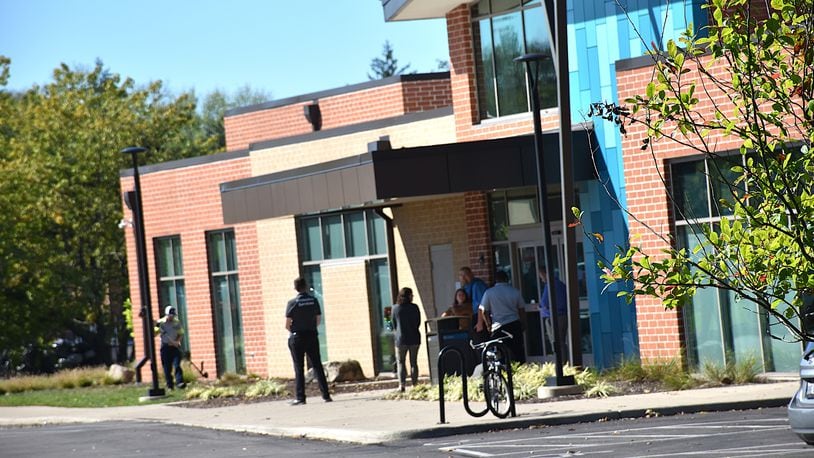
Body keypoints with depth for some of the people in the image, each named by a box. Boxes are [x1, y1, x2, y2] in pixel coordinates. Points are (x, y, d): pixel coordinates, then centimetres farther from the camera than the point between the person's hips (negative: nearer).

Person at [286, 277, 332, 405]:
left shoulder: (292, 303, -11)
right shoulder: (314, 301, 0)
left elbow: (287, 325, -10)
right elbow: (318, 320, 5)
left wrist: (293, 331, 9)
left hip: (297, 337, -3)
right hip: (312, 336, 3)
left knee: (298, 368, 1)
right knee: (317, 366, 8)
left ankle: (300, 398, -1)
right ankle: (326, 395, 5)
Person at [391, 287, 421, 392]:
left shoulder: (395, 308, -5)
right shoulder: (414, 307, -6)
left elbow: (394, 324, 3)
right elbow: (418, 322, 3)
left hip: (401, 339, -1)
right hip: (414, 338, 1)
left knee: (401, 362, 5)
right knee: (414, 362, 8)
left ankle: (402, 384, -5)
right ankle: (415, 384, 6)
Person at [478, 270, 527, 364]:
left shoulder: (489, 293, -2)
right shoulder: (515, 292, 4)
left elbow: (483, 311, 0)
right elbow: (522, 310, 10)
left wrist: (488, 325, 12)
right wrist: (523, 325, 20)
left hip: (498, 328, -2)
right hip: (515, 325, 2)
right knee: (518, 353, 7)